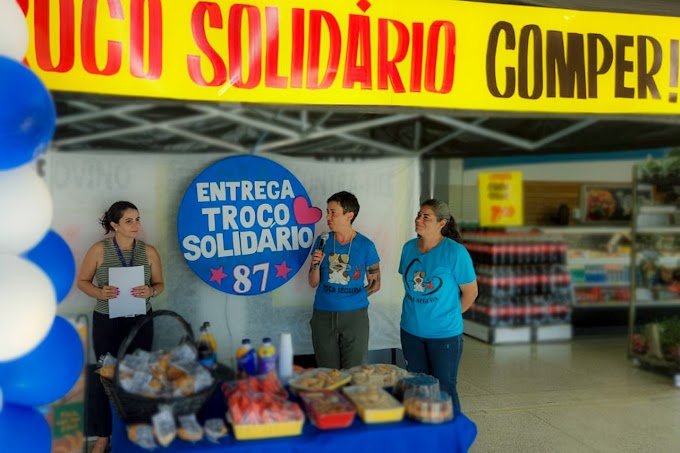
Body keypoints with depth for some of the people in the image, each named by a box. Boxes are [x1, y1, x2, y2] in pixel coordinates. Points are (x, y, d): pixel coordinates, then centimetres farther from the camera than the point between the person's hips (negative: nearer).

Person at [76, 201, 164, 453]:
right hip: (106, 321, -1)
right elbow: (82, 281, 0)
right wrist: (99, 293, -20)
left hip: (140, 321, 2)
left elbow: (159, 284, 5)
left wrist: (150, 292, -18)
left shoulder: (149, 251, -3)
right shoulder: (99, 249, -8)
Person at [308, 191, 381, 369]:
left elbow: (375, 284, 6)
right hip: (323, 314, 2)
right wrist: (316, 265, -11)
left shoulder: (366, 245, -3)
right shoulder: (322, 242, 3)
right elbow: (313, 283, 6)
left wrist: (353, 298, 0)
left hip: (355, 314, -2)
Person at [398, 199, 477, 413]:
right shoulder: (409, 248, 1)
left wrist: (449, 314, 2)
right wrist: (417, 313, 12)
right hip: (411, 331, 5)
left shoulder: (455, 252, -16)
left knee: (444, 390, 4)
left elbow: (470, 292, -7)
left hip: (445, 334, -5)